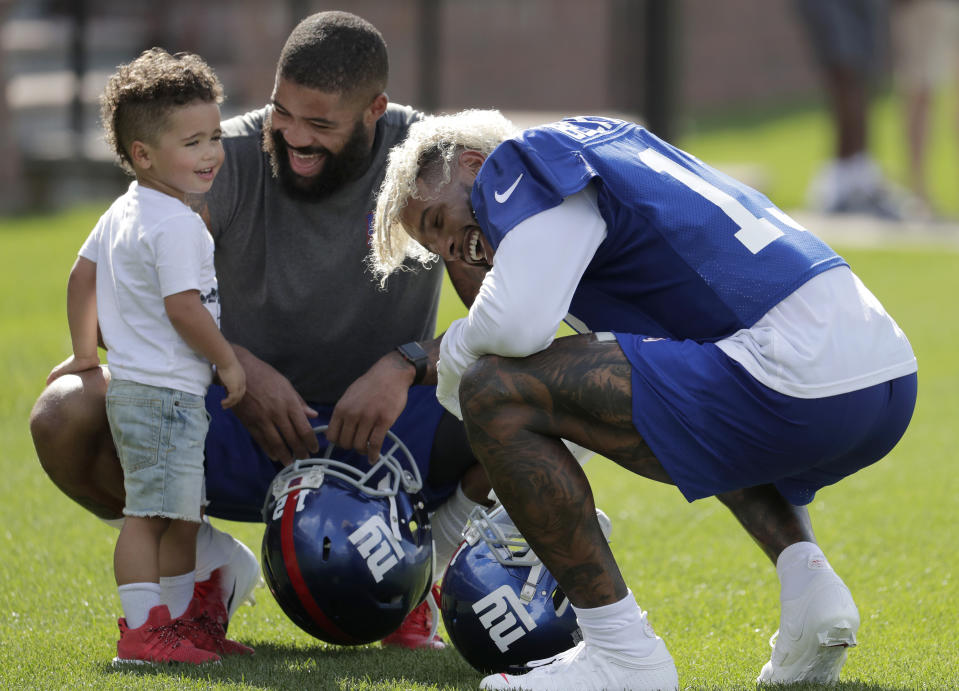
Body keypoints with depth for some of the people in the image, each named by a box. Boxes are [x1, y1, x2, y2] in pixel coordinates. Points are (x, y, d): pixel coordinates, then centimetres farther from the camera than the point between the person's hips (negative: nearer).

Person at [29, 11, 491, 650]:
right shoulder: (228, 162, -12)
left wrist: (409, 364, -34)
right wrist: (237, 367, -30)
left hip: (390, 439, 0)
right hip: (245, 441, 0)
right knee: (66, 415, -27)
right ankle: (211, 566, 2)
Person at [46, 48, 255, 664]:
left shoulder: (122, 212, 14)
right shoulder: (176, 225, -18)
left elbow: (83, 276, 21)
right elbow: (183, 308, -23)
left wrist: (84, 350, 30)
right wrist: (228, 361, -10)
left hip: (135, 385, 11)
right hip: (164, 391, -11)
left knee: (182, 515, 15)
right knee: (150, 512, -10)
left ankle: (181, 620, 21)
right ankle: (143, 630, -11)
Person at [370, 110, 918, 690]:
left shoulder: (524, 165, 3)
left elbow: (520, 324, -15)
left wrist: (456, 351, 8)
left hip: (804, 383, -10)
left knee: (495, 391, -8)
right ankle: (805, 575, 14)